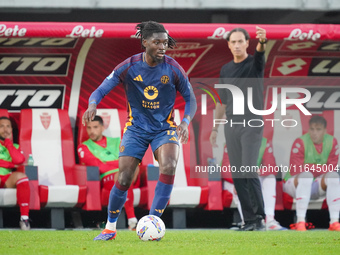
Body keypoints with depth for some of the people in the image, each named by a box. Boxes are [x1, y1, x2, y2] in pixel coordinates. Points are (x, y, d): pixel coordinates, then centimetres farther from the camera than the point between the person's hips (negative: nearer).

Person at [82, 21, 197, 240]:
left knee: (169, 166, -29)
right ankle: (110, 228, 15)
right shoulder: (129, 67, -11)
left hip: (165, 128, 0)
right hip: (136, 129, 0)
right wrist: (93, 106, -32)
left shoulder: (173, 69, -11)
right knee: (124, 179, -8)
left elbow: (190, 99, 1)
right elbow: (100, 91, -9)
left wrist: (185, 122, -18)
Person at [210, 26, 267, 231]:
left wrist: (262, 41, -50)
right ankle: (249, 219, 5)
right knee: (237, 175, 1)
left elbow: (260, 53, -27)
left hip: (252, 124, -5)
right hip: (231, 126, 5)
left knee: (249, 170, -16)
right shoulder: (226, 70, 14)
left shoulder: (254, 64, -2)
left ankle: (260, 217, -9)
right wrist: (215, 128, 16)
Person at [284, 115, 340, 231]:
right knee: (306, 175, -36)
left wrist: (309, 167, -17)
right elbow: (295, 170, -20)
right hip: (294, 184, -4)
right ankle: (300, 221, -40)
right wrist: (319, 168, -16)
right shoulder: (300, 142, -15)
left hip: (316, 187, 4)